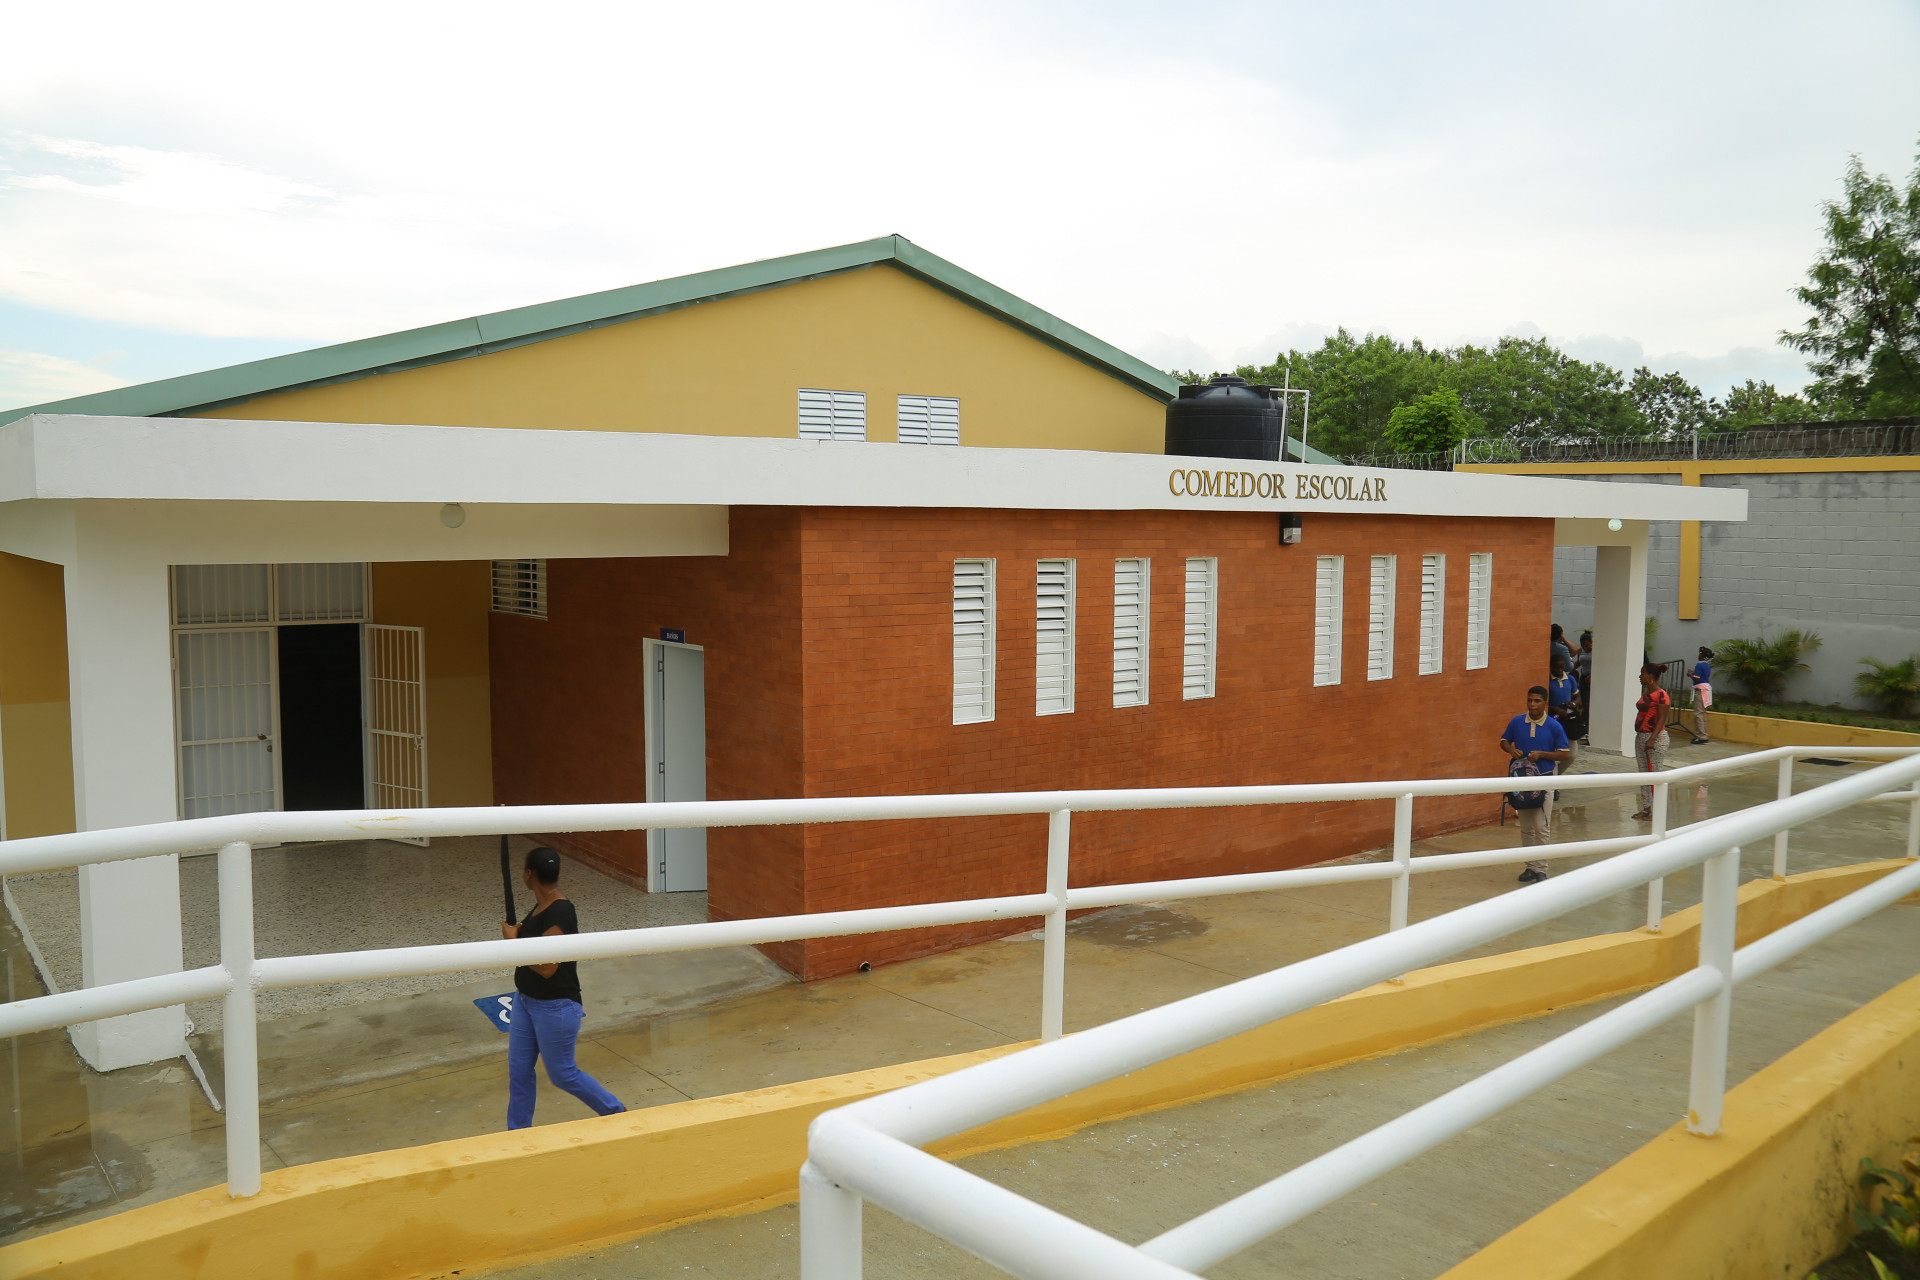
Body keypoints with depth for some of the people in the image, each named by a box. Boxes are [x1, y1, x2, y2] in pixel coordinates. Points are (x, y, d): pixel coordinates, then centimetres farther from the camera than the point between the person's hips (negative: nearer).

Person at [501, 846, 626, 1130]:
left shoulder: (559, 913, -27)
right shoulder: (541, 906, 4)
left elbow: (546, 968, -29)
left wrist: (513, 940, -21)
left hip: (555, 1007, -9)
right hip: (526, 1000, 9)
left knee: (563, 1074, 6)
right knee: (519, 1071, 14)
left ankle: (616, 1113, 24)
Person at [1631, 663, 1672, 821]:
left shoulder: (1661, 695, -14)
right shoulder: (1645, 693, 12)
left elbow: (1661, 720, -17)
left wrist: (1652, 739, -24)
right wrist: (1641, 737, 17)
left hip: (1656, 738, -9)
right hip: (1640, 737, 9)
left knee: (1655, 774, -6)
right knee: (1643, 774, 11)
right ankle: (1646, 808, 18)